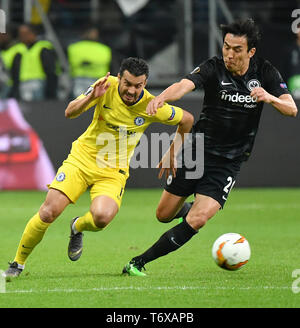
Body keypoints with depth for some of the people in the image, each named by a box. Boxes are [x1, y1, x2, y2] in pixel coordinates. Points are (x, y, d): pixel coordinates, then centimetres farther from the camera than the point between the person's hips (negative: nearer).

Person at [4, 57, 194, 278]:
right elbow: (70, 112, -14)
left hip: (113, 171, 0)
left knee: (102, 217, -29)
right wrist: (91, 97, -32)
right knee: (49, 212, -15)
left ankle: (78, 227, 10)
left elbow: (187, 120, 2)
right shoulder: (107, 86, -13)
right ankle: (18, 263, 5)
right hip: (82, 158, 0)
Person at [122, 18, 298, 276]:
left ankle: (139, 263, -5)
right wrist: (161, 97, -54)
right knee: (164, 215, 10)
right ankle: (191, 208, 46)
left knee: (197, 221, -17)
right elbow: (184, 85, -32)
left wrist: (271, 98, -31)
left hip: (228, 163, 0)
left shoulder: (265, 72, -5)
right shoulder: (213, 68, -13)